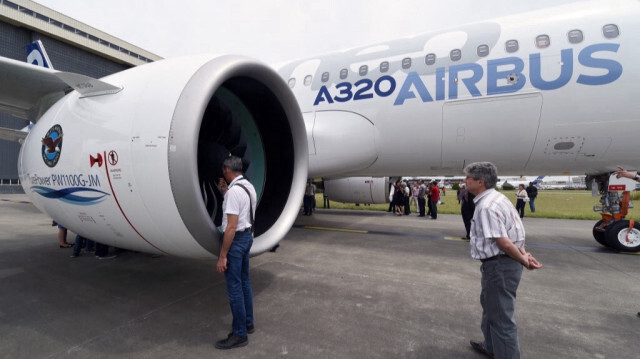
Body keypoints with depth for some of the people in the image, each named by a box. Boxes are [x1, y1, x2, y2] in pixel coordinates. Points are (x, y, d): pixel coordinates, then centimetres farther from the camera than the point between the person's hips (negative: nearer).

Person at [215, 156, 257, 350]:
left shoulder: (234, 191, -22)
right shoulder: (249, 186, 7)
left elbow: (231, 227, -24)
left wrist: (222, 256, -20)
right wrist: (226, 191, 18)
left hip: (236, 239, -10)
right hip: (247, 235, 10)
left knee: (234, 287, 1)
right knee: (244, 281, 19)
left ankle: (239, 334, 14)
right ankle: (248, 323, 34)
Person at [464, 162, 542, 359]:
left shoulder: (486, 206, -24)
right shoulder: (496, 197, 9)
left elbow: (504, 243, -25)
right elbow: (513, 231, 12)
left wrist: (524, 261, -11)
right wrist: (525, 254, 6)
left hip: (499, 265, -11)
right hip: (502, 263, 11)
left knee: (501, 316, 4)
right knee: (490, 305, 27)